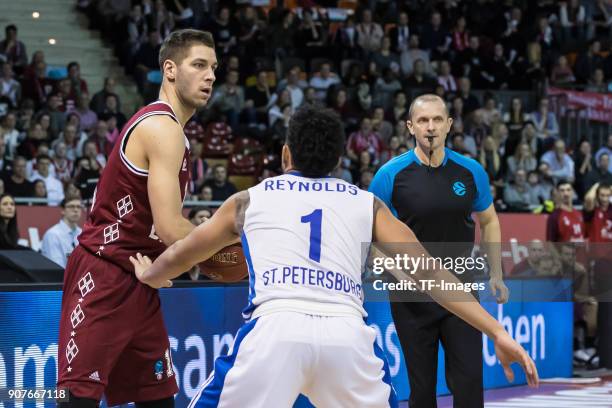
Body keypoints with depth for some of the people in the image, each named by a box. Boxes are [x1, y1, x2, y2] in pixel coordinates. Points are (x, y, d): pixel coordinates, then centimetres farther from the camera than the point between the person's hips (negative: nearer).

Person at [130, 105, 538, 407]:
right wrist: (498, 332, 16)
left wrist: (148, 274, 64)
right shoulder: (367, 203, 27)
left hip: (274, 328, -1)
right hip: (347, 333, 2)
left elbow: (177, 257, 42)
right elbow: (426, 272, 16)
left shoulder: (249, 200, 27)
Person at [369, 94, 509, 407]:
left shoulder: (471, 171, -1)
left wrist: (496, 275, 10)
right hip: (411, 294, -1)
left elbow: (488, 220, 14)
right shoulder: (391, 174, -8)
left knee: (469, 381, -4)